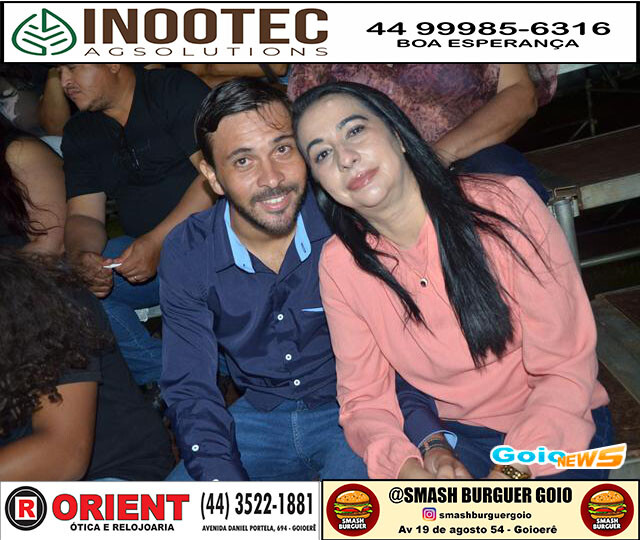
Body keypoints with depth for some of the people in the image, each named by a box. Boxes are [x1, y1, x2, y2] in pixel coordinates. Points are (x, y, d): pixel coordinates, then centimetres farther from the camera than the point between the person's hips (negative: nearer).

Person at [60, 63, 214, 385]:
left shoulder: (176, 89, -4)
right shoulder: (79, 133, 13)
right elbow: (84, 216, 7)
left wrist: (157, 241, -24)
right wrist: (81, 256, -18)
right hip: (143, 249, 6)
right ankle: (166, 376, -12)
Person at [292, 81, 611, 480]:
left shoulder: (505, 204, -17)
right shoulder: (339, 266, -8)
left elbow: (566, 367, -14)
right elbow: (364, 396, -3)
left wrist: (510, 473, -24)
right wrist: (406, 466, -23)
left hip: (557, 430, -1)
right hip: (453, 435, 2)